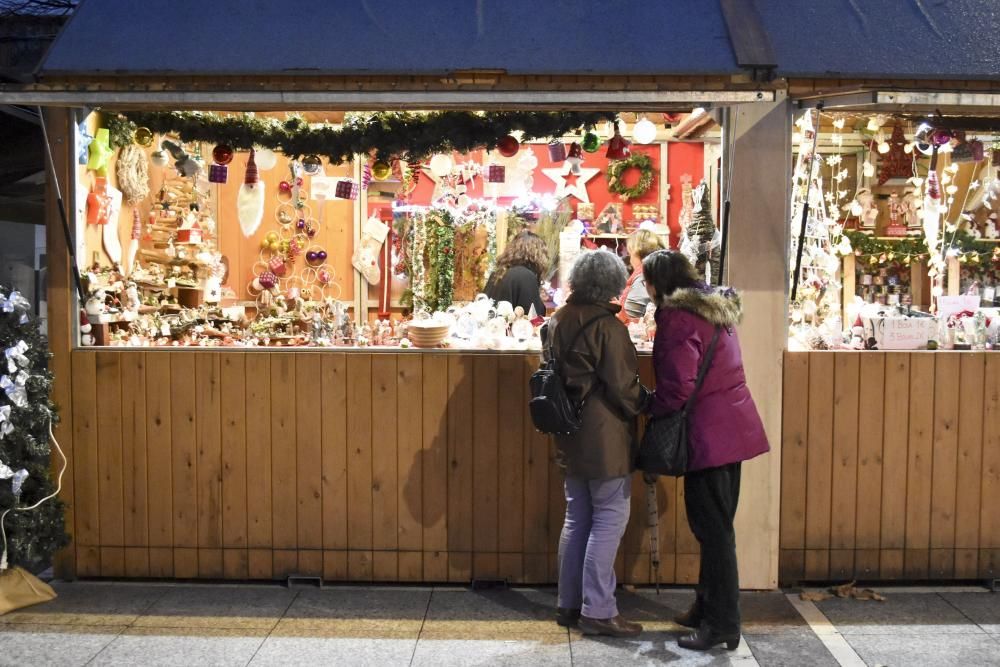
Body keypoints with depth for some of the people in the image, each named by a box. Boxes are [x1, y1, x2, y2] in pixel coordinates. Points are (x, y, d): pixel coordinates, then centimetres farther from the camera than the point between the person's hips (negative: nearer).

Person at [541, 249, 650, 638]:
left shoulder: (556, 322, 7)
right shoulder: (606, 325, -16)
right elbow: (623, 384, -14)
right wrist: (645, 405, 2)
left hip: (570, 437, 8)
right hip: (605, 438, -8)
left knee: (577, 518, 15)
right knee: (609, 519, 0)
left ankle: (569, 605, 21)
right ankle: (598, 612, 2)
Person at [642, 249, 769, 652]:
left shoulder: (677, 317, -13)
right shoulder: (715, 307, 15)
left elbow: (678, 388, -19)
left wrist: (650, 407, -1)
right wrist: (660, 404, 17)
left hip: (708, 435, -9)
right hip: (733, 426, 9)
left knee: (712, 529, -2)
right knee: (718, 526, 15)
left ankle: (721, 623, 4)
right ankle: (709, 608, 26)